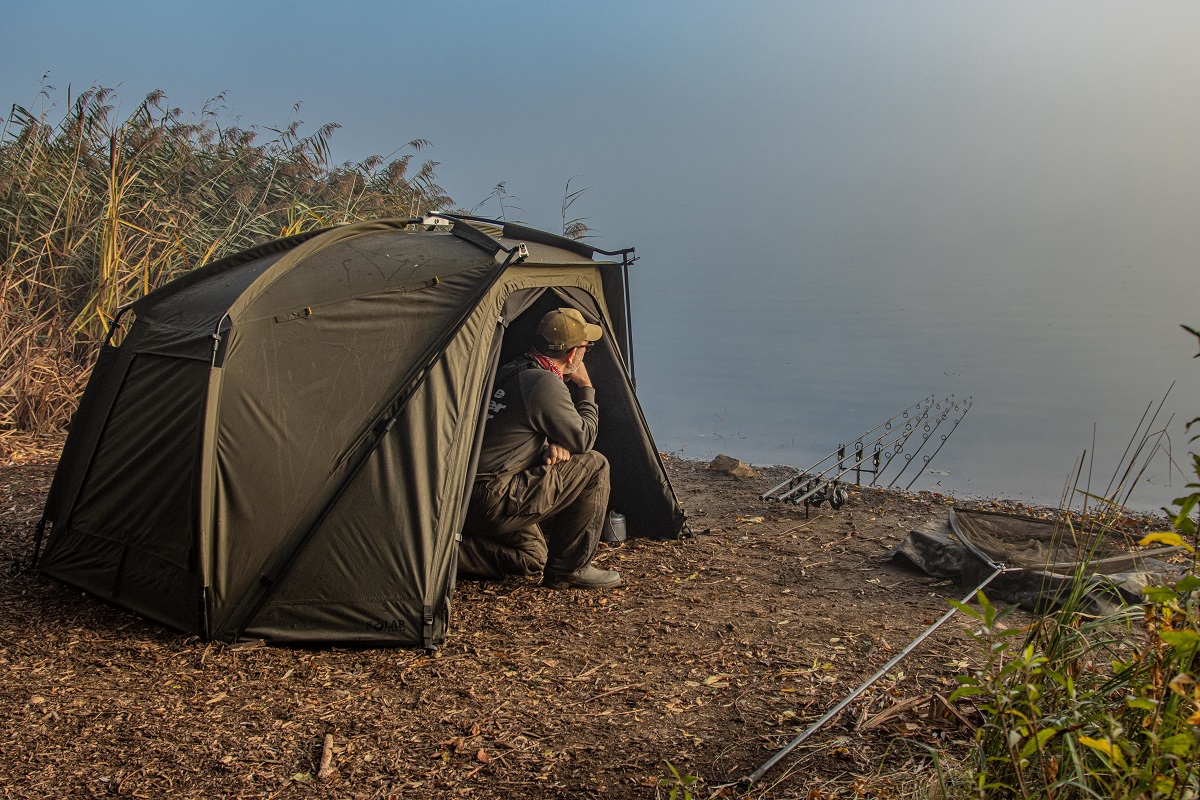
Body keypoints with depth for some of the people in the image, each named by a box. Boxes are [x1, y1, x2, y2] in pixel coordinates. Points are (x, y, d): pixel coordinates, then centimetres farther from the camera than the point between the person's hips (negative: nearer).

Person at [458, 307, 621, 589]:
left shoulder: (512, 370, 14)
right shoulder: (546, 383, -16)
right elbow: (583, 440, -7)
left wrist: (553, 447, 3)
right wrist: (586, 389, 7)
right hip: (493, 501, -10)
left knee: (532, 556, 28)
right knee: (594, 466, -6)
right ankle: (568, 570, 2)